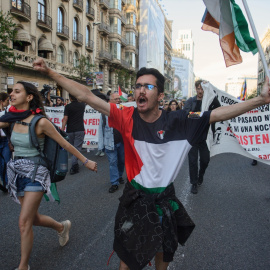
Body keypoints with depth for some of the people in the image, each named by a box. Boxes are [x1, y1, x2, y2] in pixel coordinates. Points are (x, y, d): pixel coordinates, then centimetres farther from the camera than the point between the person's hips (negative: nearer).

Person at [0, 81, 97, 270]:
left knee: (24, 223, -5)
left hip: (35, 173, -6)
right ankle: (62, 227, 46)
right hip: (17, 173, 7)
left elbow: (65, 144, -9)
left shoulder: (41, 122, -16)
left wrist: (86, 161, -3)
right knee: (33, 218, 18)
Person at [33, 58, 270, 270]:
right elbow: (86, 96, -18)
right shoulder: (127, 118, -16)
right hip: (134, 198, -1)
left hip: (164, 199, 1)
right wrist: (50, 73, -19)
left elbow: (218, 114, -15)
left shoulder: (177, 121, -14)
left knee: (164, 251, 26)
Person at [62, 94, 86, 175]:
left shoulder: (68, 107, -3)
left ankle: (75, 165, 27)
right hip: (80, 130, 0)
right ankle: (73, 166, -14)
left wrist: (62, 131, -8)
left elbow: (65, 119, -9)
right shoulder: (82, 105, 4)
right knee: (77, 148, -4)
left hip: (70, 131, 0)